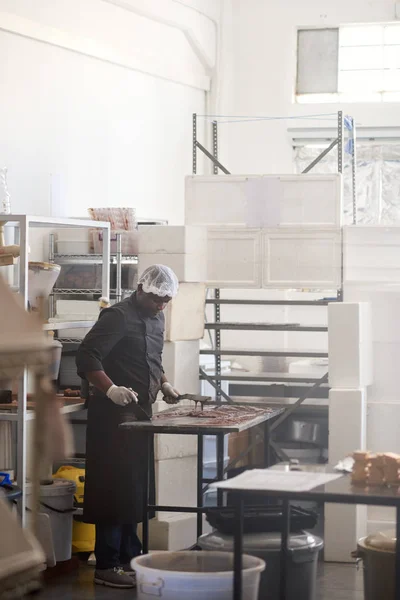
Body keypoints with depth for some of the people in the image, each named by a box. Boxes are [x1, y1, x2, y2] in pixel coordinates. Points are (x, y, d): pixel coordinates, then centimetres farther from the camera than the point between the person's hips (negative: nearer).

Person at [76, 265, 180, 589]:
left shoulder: (156, 318, 13)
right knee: (115, 488, -6)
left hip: (140, 412, 9)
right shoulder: (119, 316, -15)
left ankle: (129, 558, 24)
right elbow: (87, 356, -22)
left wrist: (163, 383, 10)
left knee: (135, 488, 14)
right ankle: (106, 566, 0)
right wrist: (111, 389, -34)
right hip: (113, 413, -9)